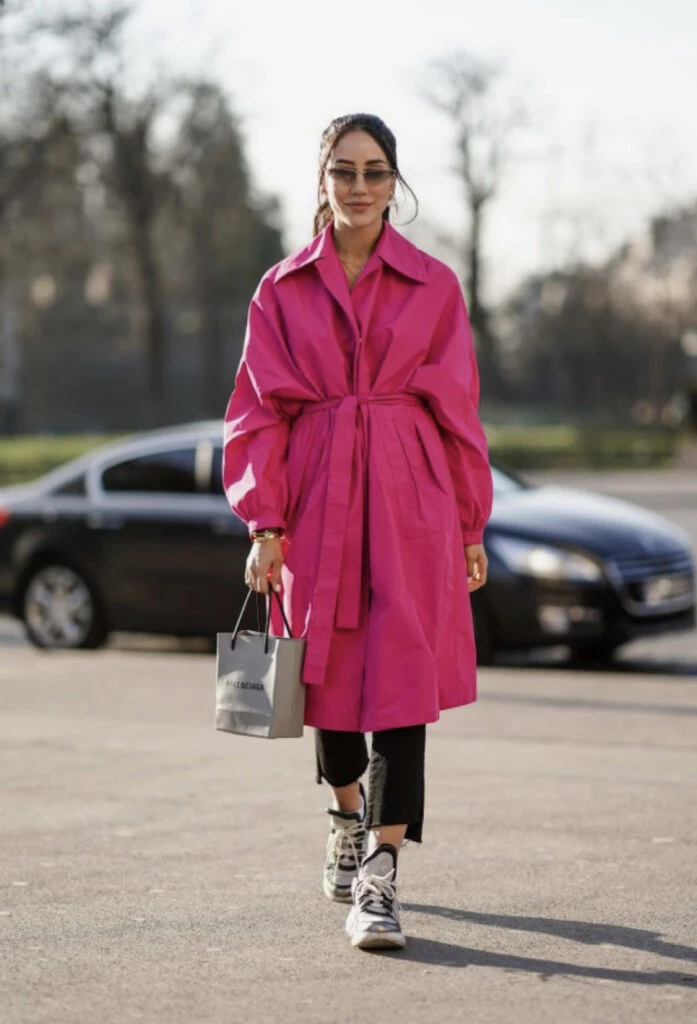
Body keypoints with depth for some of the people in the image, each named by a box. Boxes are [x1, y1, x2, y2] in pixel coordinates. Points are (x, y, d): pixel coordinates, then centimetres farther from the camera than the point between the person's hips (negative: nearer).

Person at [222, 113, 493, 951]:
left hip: (410, 504, -1)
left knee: (401, 681, -10)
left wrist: (471, 526, 7)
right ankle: (348, 820, 39)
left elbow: (458, 409, 6)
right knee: (327, 675, 11)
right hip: (319, 503, 1)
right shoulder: (283, 289, 5)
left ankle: (381, 875, -8)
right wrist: (265, 523, -5)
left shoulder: (434, 286, 4)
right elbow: (260, 412, 4)